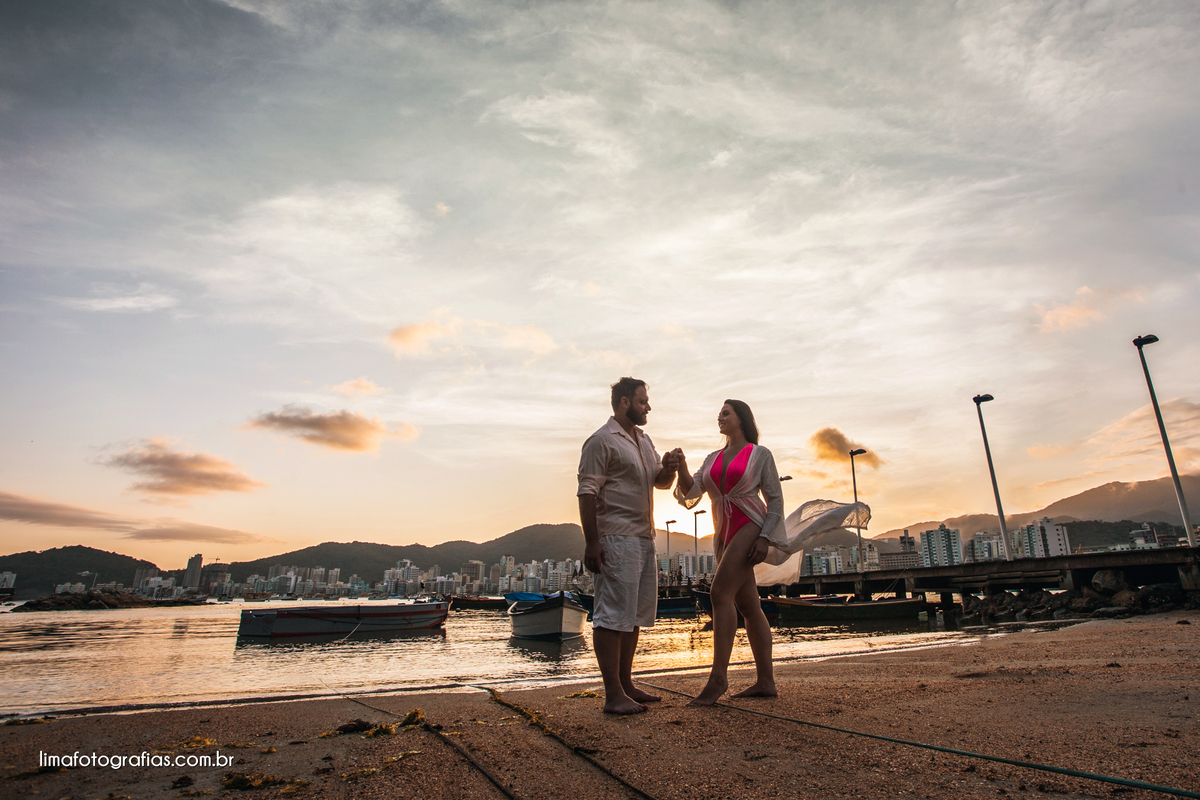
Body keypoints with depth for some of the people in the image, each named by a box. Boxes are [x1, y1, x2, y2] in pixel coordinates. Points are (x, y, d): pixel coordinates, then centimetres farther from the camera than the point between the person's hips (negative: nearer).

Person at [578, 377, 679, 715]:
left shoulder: (643, 440, 18)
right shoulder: (602, 441, -8)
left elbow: (662, 482, 23)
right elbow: (587, 493, -13)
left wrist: (669, 468, -1)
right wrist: (591, 542, -20)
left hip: (644, 538, 9)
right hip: (616, 539, -9)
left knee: (635, 614, 13)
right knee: (613, 615, -6)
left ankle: (626, 685, 24)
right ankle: (613, 695, 1)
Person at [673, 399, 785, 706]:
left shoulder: (760, 454, 2)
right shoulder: (713, 459, 16)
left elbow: (775, 500, -2)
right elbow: (691, 493, 5)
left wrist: (765, 538, -14)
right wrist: (682, 469, -15)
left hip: (750, 527, -6)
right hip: (724, 535, 6)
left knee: (721, 592, -18)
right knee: (747, 605, 5)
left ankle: (718, 676, -15)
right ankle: (766, 681, 10)